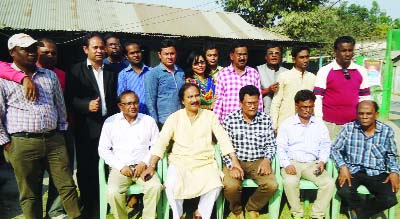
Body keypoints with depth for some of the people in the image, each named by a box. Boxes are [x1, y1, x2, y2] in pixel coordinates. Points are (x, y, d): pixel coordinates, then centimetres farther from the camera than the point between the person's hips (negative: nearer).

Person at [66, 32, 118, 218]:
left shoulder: (111, 72, 12)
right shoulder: (76, 71, 1)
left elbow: (114, 98, 11)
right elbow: (70, 99, -5)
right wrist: (87, 105, -21)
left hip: (109, 125, 3)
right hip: (86, 128, -2)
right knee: (86, 168, 7)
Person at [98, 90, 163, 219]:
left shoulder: (149, 120, 7)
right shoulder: (110, 122, 4)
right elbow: (103, 149, 2)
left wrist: (145, 163, -9)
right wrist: (121, 167, -8)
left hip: (143, 166, 1)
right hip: (120, 168, 0)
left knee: (155, 187, -27)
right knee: (113, 192, -28)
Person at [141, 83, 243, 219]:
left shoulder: (209, 116, 6)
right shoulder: (174, 118, 3)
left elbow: (223, 138, 1)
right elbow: (161, 142, -2)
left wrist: (234, 160, -11)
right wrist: (152, 165, -14)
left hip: (205, 163, 1)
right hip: (180, 161, 0)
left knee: (215, 186, -26)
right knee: (171, 186, -29)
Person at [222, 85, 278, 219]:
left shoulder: (266, 119, 3)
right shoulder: (230, 120, -4)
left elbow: (271, 144, 7)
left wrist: (267, 160, -11)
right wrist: (231, 166, -17)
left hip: (258, 161, 2)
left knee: (272, 185, -21)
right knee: (231, 186, -28)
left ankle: (252, 208, 12)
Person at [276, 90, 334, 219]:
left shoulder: (319, 124, 13)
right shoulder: (287, 124, 2)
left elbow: (325, 145, 10)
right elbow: (280, 147, -2)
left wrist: (322, 161, -8)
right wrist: (287, 164, -17)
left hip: (312, 163, 3)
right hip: (292, 162, -3)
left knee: (329, 183, -22)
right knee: (290, 182, -33)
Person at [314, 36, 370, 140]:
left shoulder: (361, 71, 7)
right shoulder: (325, 71, -3)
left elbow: (365, 98, 13)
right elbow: (317, 99, -3)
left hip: (354, 124, 3)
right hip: (330, 124, -3)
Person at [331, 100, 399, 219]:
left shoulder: (387, 131, 2)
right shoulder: (348, 128, -1)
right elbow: (335, 149, 2)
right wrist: (343, 167, -14)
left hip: (377, 173, 1)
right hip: (352, 170, -1)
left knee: (390, 199, -22)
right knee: (344, 191, -30)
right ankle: (361, 208, 7)